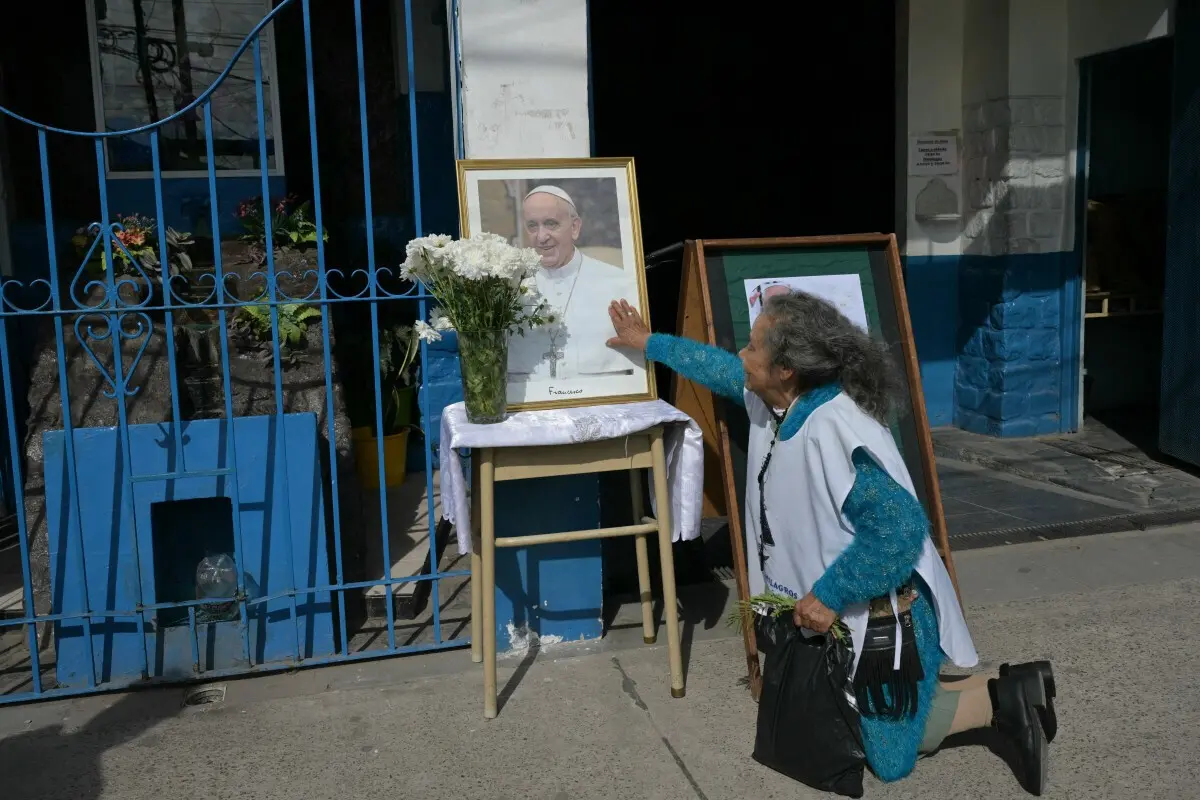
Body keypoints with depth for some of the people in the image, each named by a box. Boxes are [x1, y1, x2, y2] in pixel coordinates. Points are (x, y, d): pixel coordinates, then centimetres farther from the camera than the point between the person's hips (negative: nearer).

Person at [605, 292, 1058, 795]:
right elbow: (721, 369, 17)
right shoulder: (776, 399, -4)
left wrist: (829, 595, -28)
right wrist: (650, 343, 24)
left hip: (879, 615, -10)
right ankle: (1004, 692, 26)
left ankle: (1003, 698, 12)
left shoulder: (834, 430, -32)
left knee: (889, 757, 3)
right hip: (836, 612, 10)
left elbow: (901, 528, -36)